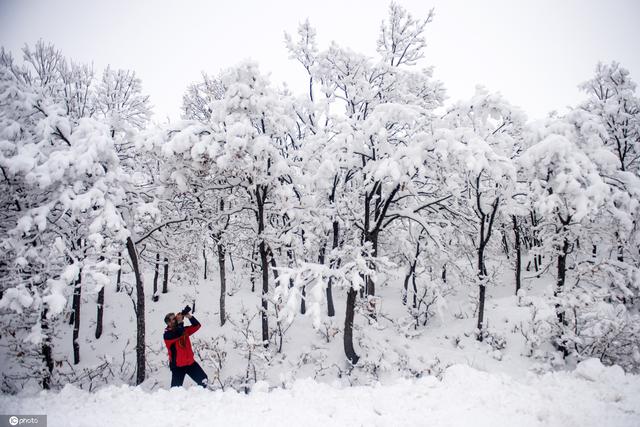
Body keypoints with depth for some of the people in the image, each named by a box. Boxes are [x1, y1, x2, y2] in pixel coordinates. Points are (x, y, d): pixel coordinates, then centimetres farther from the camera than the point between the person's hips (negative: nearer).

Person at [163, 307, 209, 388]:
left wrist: (189, 317, -12)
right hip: (178, 365, -5)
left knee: (204, 380, 5)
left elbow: (197, 325, 2)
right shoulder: (167, 334, -12)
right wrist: (180, 322, -25)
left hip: (190, 362, 6)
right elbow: (178, 334, -31)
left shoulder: (183, 330, 8)